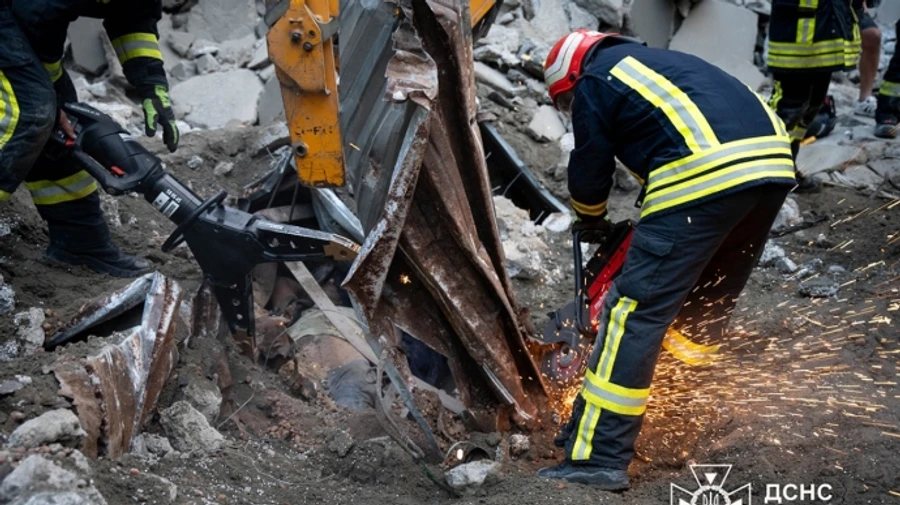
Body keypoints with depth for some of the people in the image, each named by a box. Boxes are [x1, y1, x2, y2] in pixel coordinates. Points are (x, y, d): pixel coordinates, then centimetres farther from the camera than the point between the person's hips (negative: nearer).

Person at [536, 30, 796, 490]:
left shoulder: (594, 82, 12)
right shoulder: (657, 61, 35)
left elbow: (590, 168, 13)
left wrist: (590, 221, 33)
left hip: (705, 175, -8)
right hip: (772, 162, 8)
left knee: (638, 309, -7)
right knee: (709, 303, 24)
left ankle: (599, 456, -9)